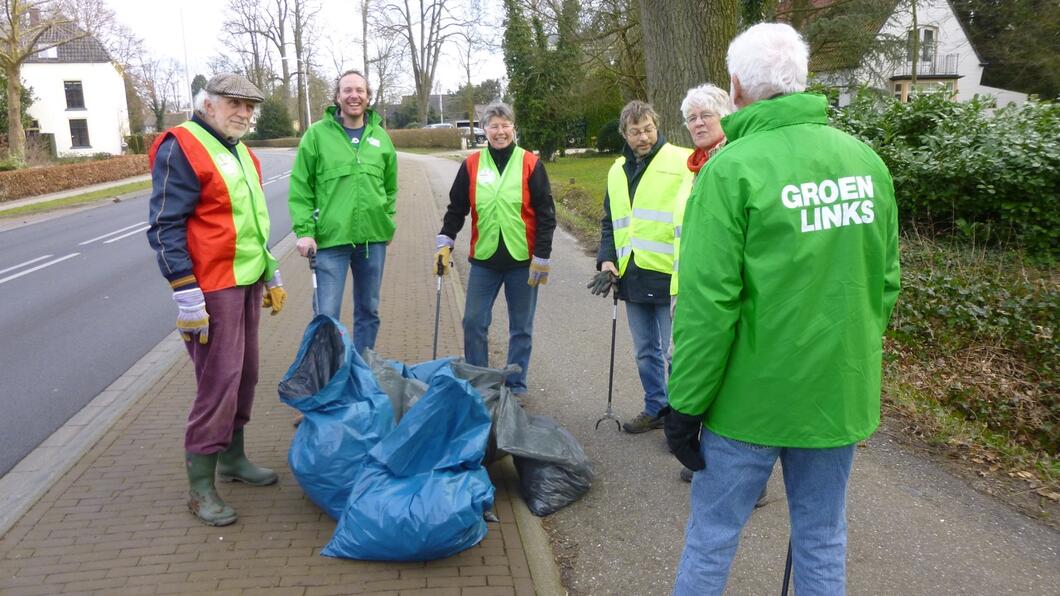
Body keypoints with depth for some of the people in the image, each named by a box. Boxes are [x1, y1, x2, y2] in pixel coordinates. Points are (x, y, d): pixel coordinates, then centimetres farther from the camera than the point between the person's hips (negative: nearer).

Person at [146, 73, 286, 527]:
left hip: (247, 283, 9)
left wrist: (271, 275, 22)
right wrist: (187, 296, -20)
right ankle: (200, 485, 5)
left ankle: (232, 457, 30)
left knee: (245, 375, 14)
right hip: (213, 289, -9)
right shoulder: (181, 149, -11)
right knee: (218, 381, -7)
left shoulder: (240, 152, 16)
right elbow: (165, 227, -16)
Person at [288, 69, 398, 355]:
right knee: (326, 315, -3)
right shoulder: (317, 134, -3)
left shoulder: (380, 136, 8)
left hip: (374, 239, 4)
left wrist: (387, 220, 13)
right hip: (330, 238, -4)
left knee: (369, 311, 14)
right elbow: (300, 187, -4)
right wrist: (304, 231, -10)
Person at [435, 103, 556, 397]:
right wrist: (444, 243, -2)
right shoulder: (472, 164, 3)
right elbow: (456, 208, 9)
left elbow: (545, 214, -3)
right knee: (474, 323, 5)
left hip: (523, 261, -2)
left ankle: (516, 384, 23)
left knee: (521, 328, 9)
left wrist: (542, 257, -7)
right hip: (483, 260, 2)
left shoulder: (530, 163, -3)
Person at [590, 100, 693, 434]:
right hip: (632, 277, 7)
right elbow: (610, 223, 20)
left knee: (675, 352, 1)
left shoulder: (681, 162, -7)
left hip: (670, 277, -6)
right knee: (646, 352, 17)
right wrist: (607, 262, 6)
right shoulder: (617, 171, 14)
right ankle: (656, 409, 32)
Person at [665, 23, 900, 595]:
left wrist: (685, 405, -9)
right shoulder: (865, 160, 2)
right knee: (823, 539, 18)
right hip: (841, 393, 5)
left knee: (711, 536, 11)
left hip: (754, 397, -5)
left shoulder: (731, 169, -15)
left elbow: (708, 304, -18)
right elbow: (884, 283, 8)